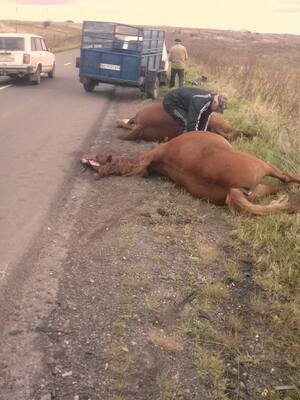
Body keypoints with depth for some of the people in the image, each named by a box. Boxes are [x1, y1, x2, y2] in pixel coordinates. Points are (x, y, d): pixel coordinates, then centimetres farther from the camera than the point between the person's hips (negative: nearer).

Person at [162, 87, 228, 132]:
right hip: (170, 102, -9)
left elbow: (204, 120, 2)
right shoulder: (199, 102, -37)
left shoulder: (210, 99, -8)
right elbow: (192, 123, -33)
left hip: (181, 102, 9)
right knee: (187, 124, -22)